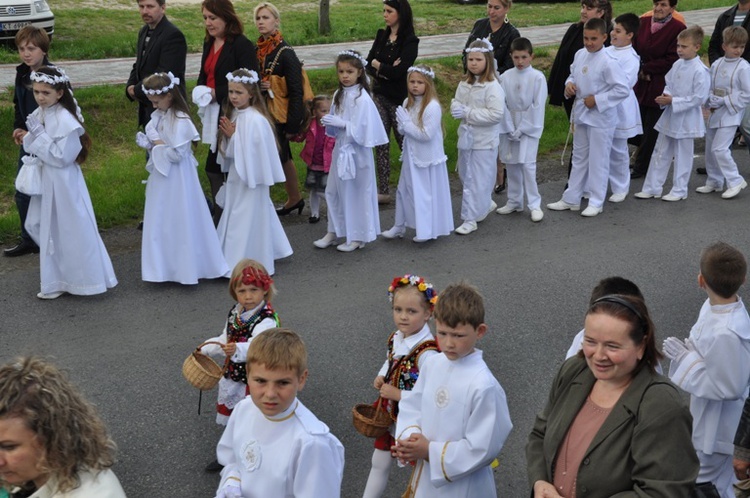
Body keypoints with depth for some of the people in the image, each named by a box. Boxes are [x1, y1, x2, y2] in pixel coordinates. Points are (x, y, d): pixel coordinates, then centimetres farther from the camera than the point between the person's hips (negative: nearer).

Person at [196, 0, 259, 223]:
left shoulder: (242, 45, -13)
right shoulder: (209, 44, 13)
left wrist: (217, 93, -19)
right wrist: (201, 91, 0)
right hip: (213, 115, 8)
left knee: (214, 167, -5)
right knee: (215, 167, 12)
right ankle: (220, 216, 23)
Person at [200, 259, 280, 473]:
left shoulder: (266, 320, -25)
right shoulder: (235, 312, 2)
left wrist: (237, 349, -60)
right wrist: (205, 350, 16)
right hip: (233, 374, 8)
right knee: (230, 416, 24)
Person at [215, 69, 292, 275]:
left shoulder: (255, 120, -20)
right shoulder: (234, 114, 6)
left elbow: (251, 150, -23)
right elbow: (230, 152, 12)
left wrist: (232, 135, -17)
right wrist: (227, 135, -7)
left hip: (251, 176, -9)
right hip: (237, 175, 9)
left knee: (248, 218, 0)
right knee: (236, 217, 17)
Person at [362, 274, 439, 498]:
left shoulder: (426, 353, -30)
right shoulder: (396, 338, -6)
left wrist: (399, 395, -25)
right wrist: (381, 377, -4)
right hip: (389, 414, 7)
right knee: (379, 464, 23)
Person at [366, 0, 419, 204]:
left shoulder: (410, 41, -10)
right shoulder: (381, 36, 8)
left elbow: (399, 71, -20)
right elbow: (368, 66, 2)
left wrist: (378, 65, -6)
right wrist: (385, 71, -16)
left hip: (399, 99, -6)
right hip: (379, 96, 6)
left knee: (404, 142, 4)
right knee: (381, 143, 6)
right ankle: (383, 190, 12)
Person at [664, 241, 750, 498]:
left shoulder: (727, 333, -38)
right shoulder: (716, 307, -10)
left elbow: (728, 387, -27)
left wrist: (686, 358, -23)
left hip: (718, 425, -8)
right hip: (708, 413, 8)